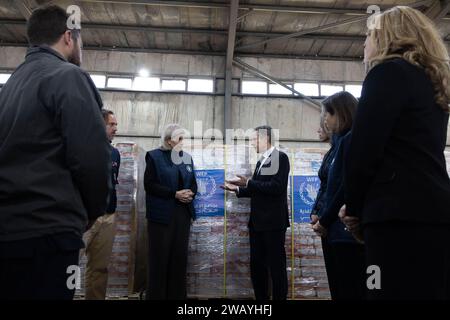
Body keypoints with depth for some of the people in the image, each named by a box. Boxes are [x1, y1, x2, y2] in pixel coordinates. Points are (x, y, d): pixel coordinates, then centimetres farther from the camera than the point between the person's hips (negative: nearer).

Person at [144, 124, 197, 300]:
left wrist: (191, 194, -7)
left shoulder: (187, 157, 14)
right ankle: (156, 295, 13)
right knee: (160, 258, 1)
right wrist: (174, 194, -17)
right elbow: (149, 185, -10)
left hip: (183, 214, 5)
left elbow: (193, 184, 16)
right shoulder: (155, 156, -2)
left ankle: (177, 295, 18)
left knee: (180, 257, 8)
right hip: (162, 214, -5)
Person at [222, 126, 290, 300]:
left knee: (276, 265, 1)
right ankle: (261, 298, 25)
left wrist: (248, 183, -18)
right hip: (257, 221, 8)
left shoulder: (280, 157, -8)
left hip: (273, 221, -8)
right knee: (256, 265, 13)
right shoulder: (261, 161, 16)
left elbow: (277, 187, -20)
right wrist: (237, 188, 11)